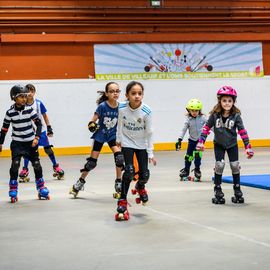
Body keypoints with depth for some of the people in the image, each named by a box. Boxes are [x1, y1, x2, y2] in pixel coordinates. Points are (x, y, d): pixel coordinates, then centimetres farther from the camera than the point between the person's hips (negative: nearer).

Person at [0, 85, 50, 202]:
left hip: (31, 142, 1)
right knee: (15, 164, -14)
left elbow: (38, 123, -4)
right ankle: (13, 190, -4)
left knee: (36, 164, 4)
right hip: (17, 143, -1)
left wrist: (36, 137, -15)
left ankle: (41, 188, 19)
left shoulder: (29, 109, -6)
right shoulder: (10, 112, -7)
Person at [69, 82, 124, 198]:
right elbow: (93, 120, -14)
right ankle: (80, 182, 24)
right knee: (92, 162, 3)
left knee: (119, 157, -17)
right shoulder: (102, 106, -18)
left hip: (113, 135, 2)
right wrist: (92, 125, -35)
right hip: (100, 135, -2)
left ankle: (118, 184, -2)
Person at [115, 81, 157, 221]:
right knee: (129, 170, -16)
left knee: (144, 174, 1)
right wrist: (118, 139, 13)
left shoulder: (146, 111, -24)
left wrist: (150, 153, -7)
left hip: (142, 145, 1)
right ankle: (122, 202, -3)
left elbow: (149, 132, -12)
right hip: (127, 142, -1)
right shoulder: (122, 108, -21)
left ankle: (140, 186, 40)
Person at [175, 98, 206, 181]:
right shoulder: (188, 119, -9)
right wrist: (179, 140, -14)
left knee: (197, 154, -11)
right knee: (189, 155, 5)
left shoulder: (202, 118, -10)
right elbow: (183, 130, -9)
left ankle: (197, 170, 8)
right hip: (192, 140, 1)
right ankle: (186, 171, 20)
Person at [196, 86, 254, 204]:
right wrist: (201, 142, -11)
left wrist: (248, 147, -17)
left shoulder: (236, 115, -18)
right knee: (219, 165, -9)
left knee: (235, 165, 1)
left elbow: (242, 131, -14)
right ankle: (218, 191, 6)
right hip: (219, 144, 0)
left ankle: (237, 190, 18)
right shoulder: (215, 114, -17)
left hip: (232, 144, 0)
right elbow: (206, 127, -7)